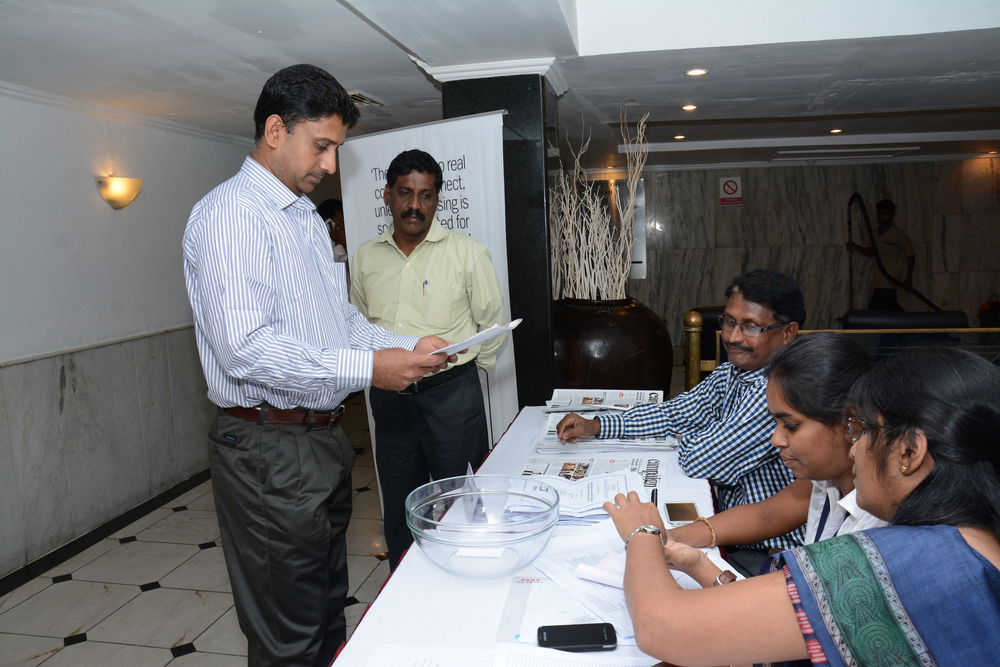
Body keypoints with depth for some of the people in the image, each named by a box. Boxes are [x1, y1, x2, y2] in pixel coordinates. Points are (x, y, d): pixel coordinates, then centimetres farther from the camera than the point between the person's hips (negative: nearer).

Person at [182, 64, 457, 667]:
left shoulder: (308, 218, 16)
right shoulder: (230, 213, -15)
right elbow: (244, 348, -26)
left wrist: (409, 347, 2)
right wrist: (367, 368, -24)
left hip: (324, 438, 9)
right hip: (271, 451, -9)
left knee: (329, 612, 23)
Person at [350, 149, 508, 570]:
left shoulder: (467, 253, -4)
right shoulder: (365, 257, 7)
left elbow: (494, 321, 4)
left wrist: (466, 368, 6)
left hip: (450, 394, -4)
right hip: (388, 398, 4)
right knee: (399, 507, 16)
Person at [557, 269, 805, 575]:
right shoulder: (734, 372, 1)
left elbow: (701, 462, -26)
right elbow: (675, 413, 9)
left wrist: (684, 437, -2)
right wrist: (595, 426, 0)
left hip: (765, 558, -7)